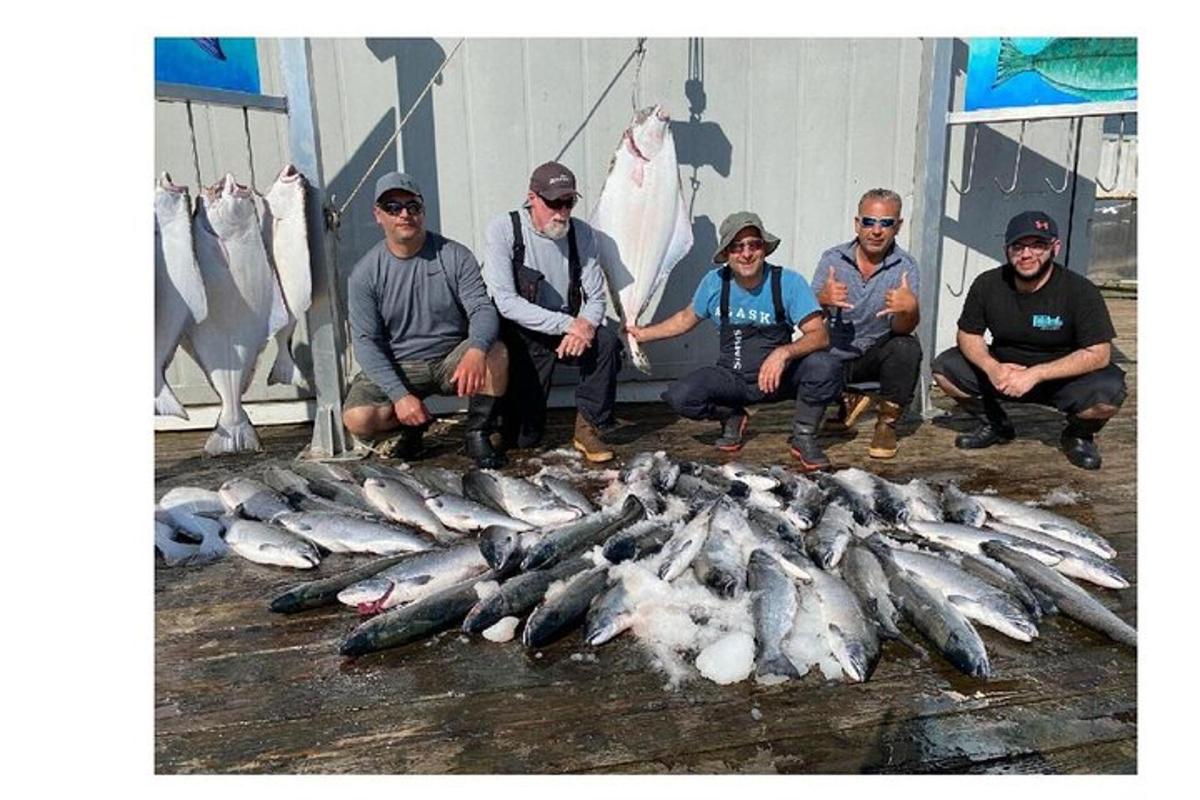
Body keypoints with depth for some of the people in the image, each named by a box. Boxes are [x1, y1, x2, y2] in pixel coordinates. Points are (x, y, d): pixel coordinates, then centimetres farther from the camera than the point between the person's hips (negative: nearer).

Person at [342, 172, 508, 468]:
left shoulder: (455, 256, -6)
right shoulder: (365, 273, -6)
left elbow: (483, 309, -14)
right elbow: (366, 342, -9)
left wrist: (476, 351, -38)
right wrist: (399, 395, -22)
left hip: (453, 359, 0)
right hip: (396, 366, 0)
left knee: (496, 352, -30)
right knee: (356, 418, -25)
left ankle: (477, 434, -8)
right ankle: (415, 423, 9)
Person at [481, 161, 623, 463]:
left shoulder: (581, 233, -2)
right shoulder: (503, 229, -13)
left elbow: (595, 296, -1)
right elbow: (506, 302, -21)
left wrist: (586, 325, -26)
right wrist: (567, 324, -27)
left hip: (568, 331, 3)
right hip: (522, 336, -3)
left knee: (607, 342, -30)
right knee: (523, 438, -5)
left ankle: (588, 428, -12)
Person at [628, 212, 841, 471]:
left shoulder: (789, 282, -13)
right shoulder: (715, 282, -5)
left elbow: (820, 335, -20)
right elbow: (687, 318, 14)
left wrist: (783, 352, -38)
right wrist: (643, 333, 13)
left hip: (779, 376, -2)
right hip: (731, 379, 2)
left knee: (826, 366, -31)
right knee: (679, 396, -25)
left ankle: (803, 437, -2)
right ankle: (733, 418, 10)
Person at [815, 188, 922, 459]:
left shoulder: (905, 267, -10)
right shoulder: (832, 259, -7)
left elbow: (903, 329, -22)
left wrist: (909, 309, -46)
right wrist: (823, 301, -37)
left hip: (878, 353, -1)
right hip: (833, 354, 2)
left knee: (906, 347, -31)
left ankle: (887, 424, -7)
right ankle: (847, 401, 14)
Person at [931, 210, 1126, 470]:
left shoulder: (1081, 291, -18)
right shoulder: (988, 284, -9)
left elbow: (1098, 354, -22)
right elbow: (968, 334, -3)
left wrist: (1034, 374, -32)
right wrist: (992, 367, -25)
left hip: (1065, 378, -3)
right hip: (1005, 372, 4)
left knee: (1109, 393, -34)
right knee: (944, 368, -15)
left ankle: (1079, 435, 5)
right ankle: (996, 425, 10)